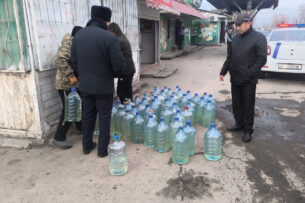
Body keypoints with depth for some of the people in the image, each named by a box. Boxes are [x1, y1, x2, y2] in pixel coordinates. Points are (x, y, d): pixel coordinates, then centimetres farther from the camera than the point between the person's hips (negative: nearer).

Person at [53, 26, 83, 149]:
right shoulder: (68, 45, -17)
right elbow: (59, 60, -31)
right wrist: (70, 75, -30)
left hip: (75, 84, 10)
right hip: (66, 85, -10)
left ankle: (80, 128, 37)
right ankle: (59, 138, 4)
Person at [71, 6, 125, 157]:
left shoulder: (78, 36, 2)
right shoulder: (109, 38, -18)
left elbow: (74, 61, 8)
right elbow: (118, 65, -16)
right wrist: (114, 75, 5)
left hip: (84, 86, 6)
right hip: (103, 86, -5)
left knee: (87, 115, 17)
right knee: (104, 117, 8)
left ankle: (87, 146, 31)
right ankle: (103, 149, 19)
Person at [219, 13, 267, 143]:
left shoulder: (259, 38, -8)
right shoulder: (235, 38, 11)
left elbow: (262, 59, -13)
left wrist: (249, 73, -19)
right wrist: (223, 72, 11)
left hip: (248, 80, -6)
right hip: (235, 78, 6)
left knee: (248, 106, 3)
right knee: (236, 103, 15)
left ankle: (248, 130, 16)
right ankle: (239, 124, 32)